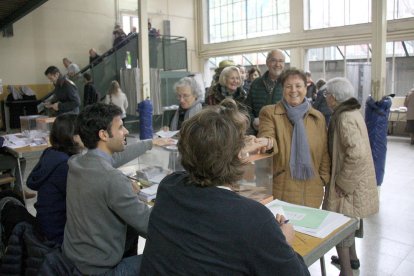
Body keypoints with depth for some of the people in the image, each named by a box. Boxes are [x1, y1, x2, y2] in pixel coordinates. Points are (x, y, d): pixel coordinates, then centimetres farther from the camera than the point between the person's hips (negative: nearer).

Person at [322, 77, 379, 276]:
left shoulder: (345, 118, -23)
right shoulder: (352, 112, 7)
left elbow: (356, 154, -31)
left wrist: (342, 183, -22)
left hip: (349, 183, -10)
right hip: (354, 180, 10)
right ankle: (351, 258, 42)